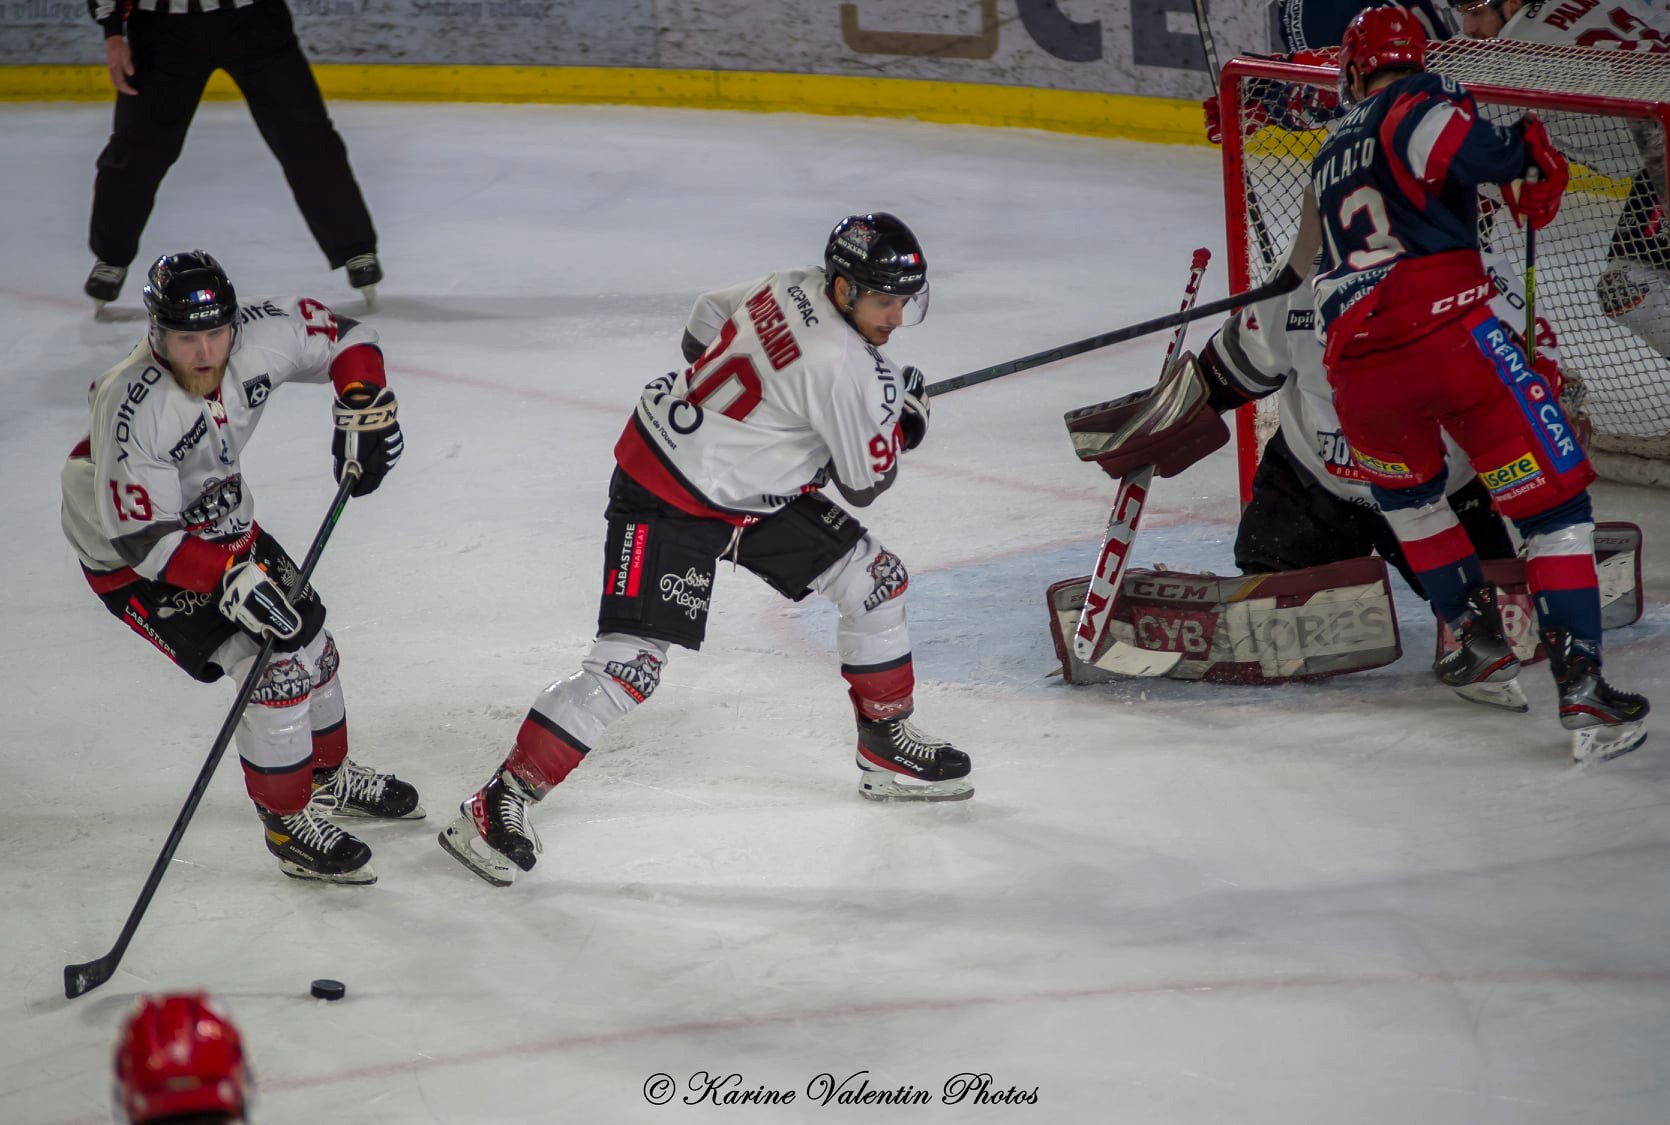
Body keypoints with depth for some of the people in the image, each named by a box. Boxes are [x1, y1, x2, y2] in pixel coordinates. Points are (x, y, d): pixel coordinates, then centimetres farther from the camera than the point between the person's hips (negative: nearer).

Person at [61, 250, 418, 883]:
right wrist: (233, 576, -41)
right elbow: (143, 536, -33)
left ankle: (328, 777, 43)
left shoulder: (260, 336, -22)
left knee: (307, 634, 16)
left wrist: (362, 406, -18)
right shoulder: (133, 409, -37)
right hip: (130, 559, -7)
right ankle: (289, 825, 2)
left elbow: (341, 335, -3)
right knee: (273, 663, -15)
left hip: (218, 521, 7)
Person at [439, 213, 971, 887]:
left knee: (875, 579, 12)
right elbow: (865, 482, -16)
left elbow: (708, 316, 17)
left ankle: (887, 747, 28)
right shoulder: (840, 365, -28)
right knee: (627, 665, -18)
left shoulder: (796, 289, -2)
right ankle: (499, 805, -11)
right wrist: (905, 416, 1)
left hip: (752, 493, 10)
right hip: (666, 500, -10)